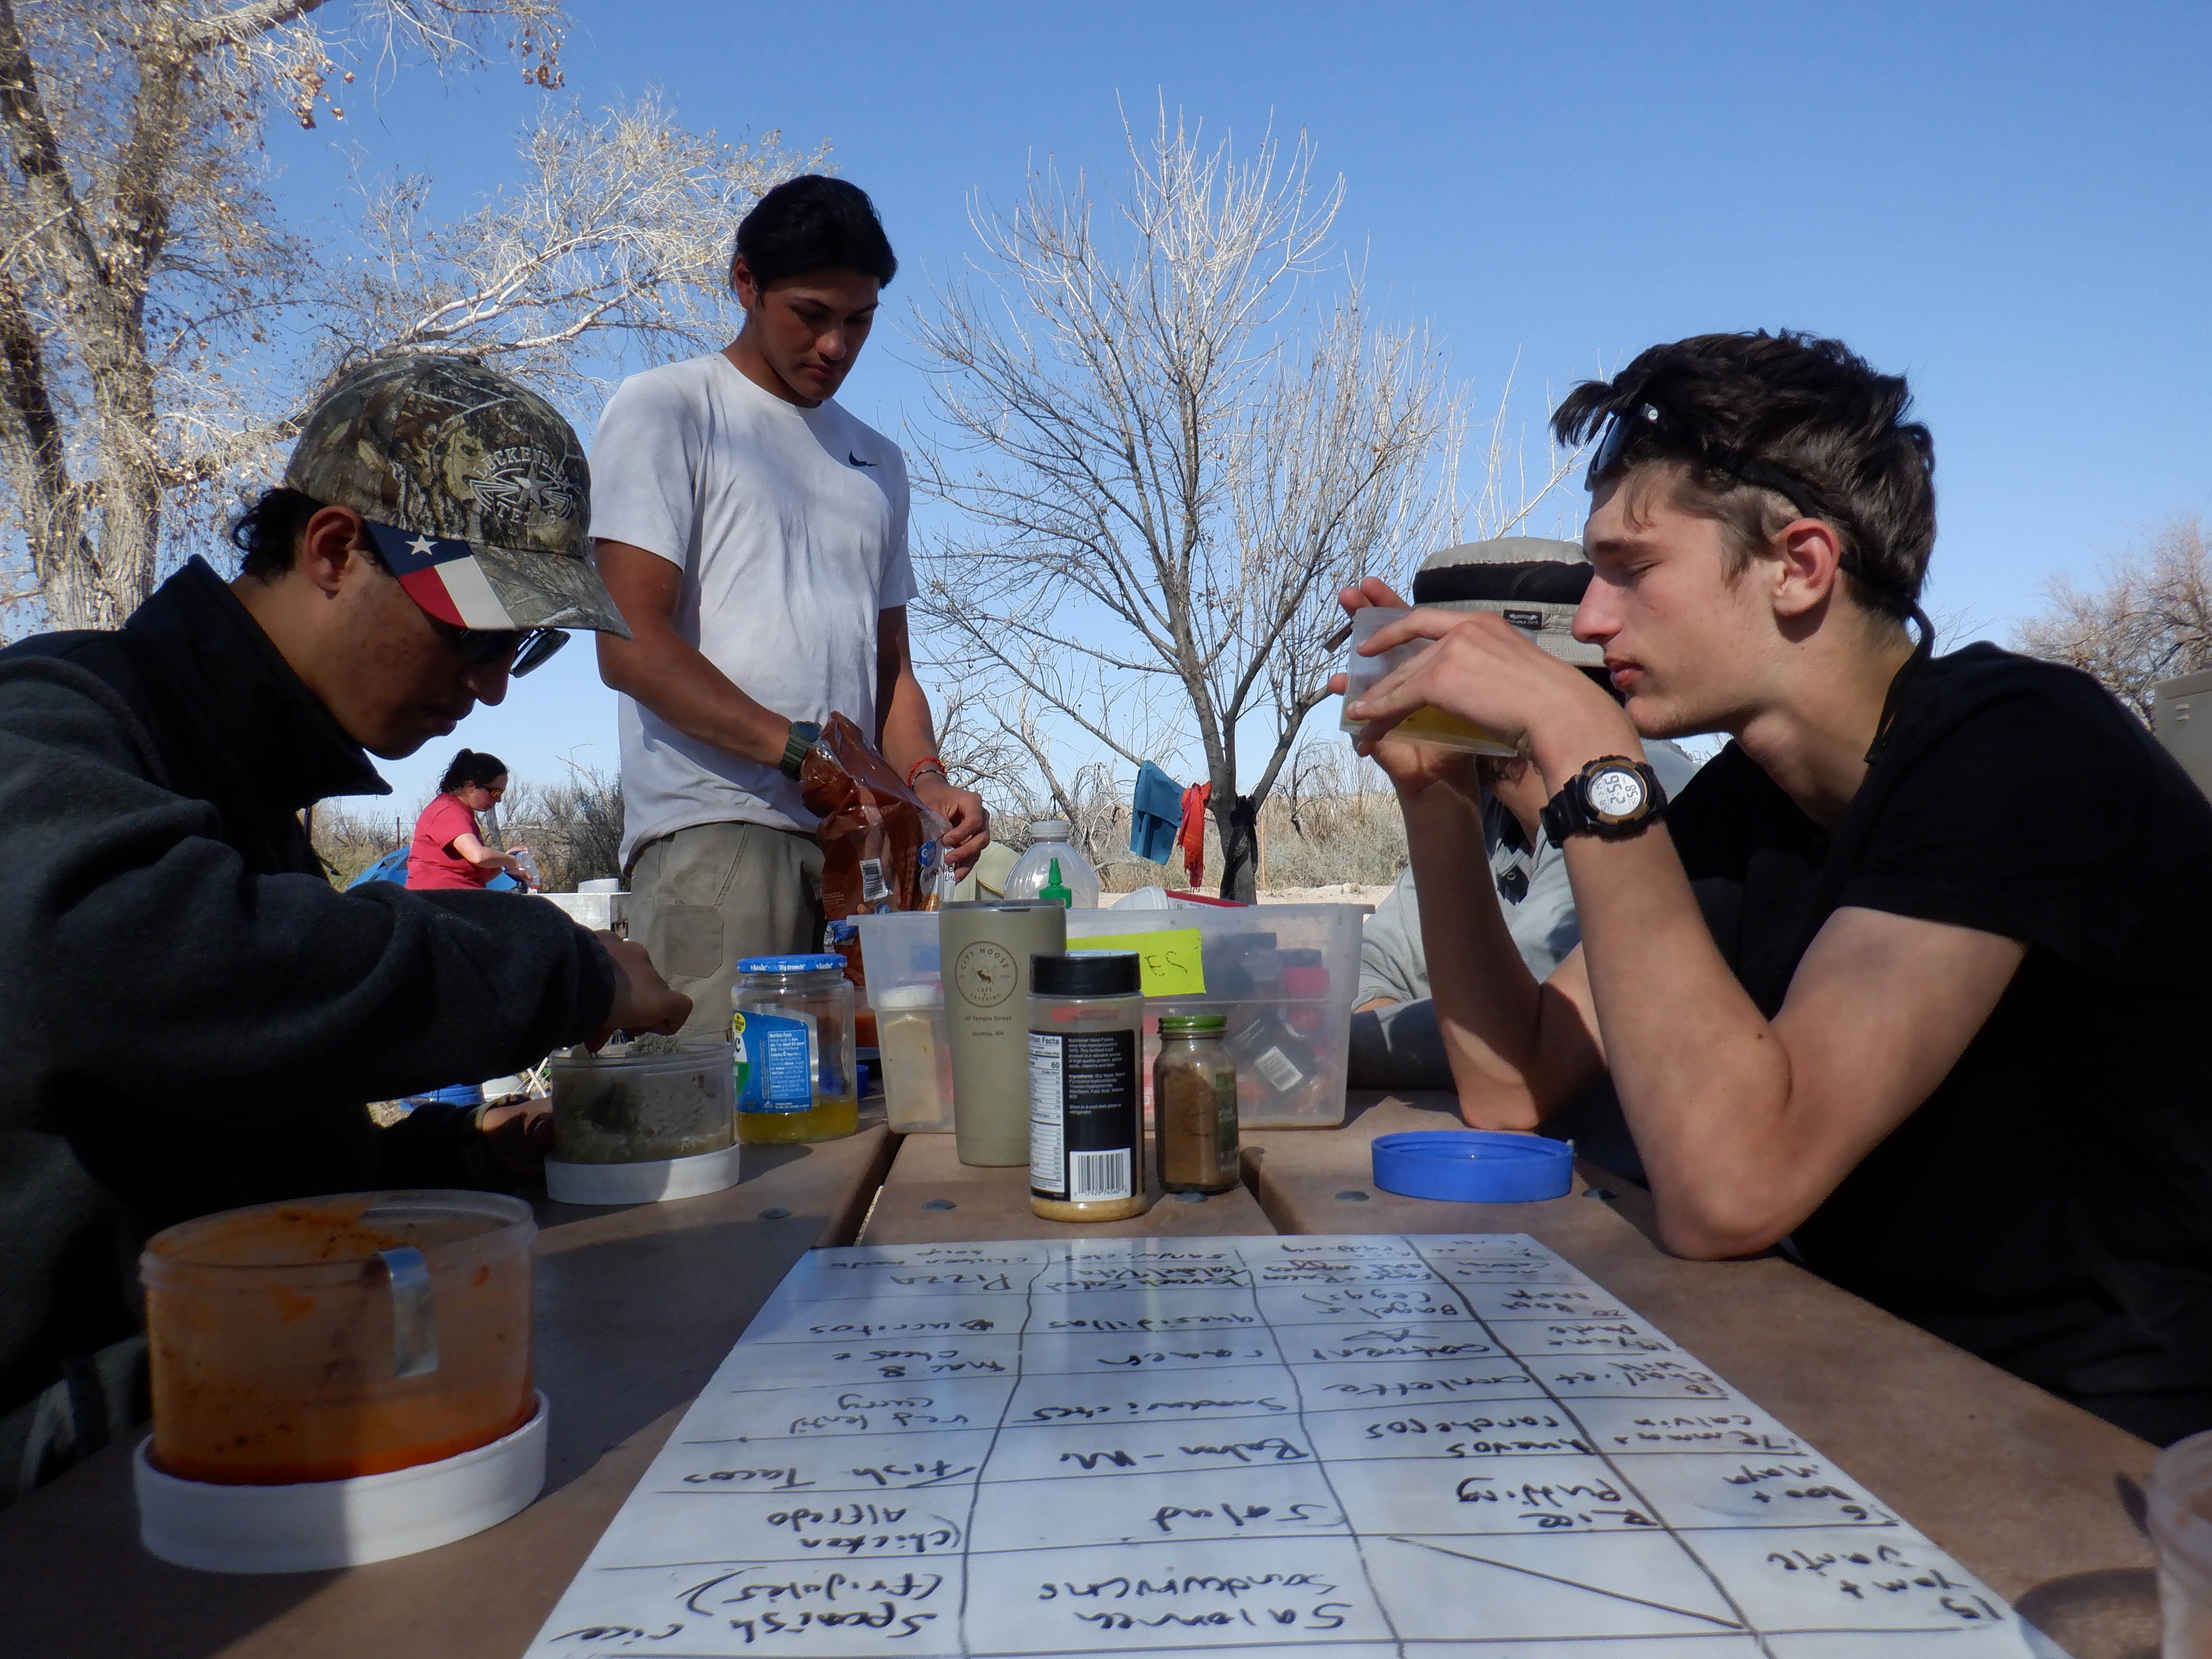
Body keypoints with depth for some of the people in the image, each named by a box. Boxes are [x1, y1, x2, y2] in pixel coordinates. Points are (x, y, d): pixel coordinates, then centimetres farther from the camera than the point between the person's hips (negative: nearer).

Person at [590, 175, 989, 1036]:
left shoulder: (877, 460, 25)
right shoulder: (664, 410, 7)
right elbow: (631, 645, -5)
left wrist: (925, 782, 3)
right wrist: (805, 751, -14)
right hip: (715, 834, -5)